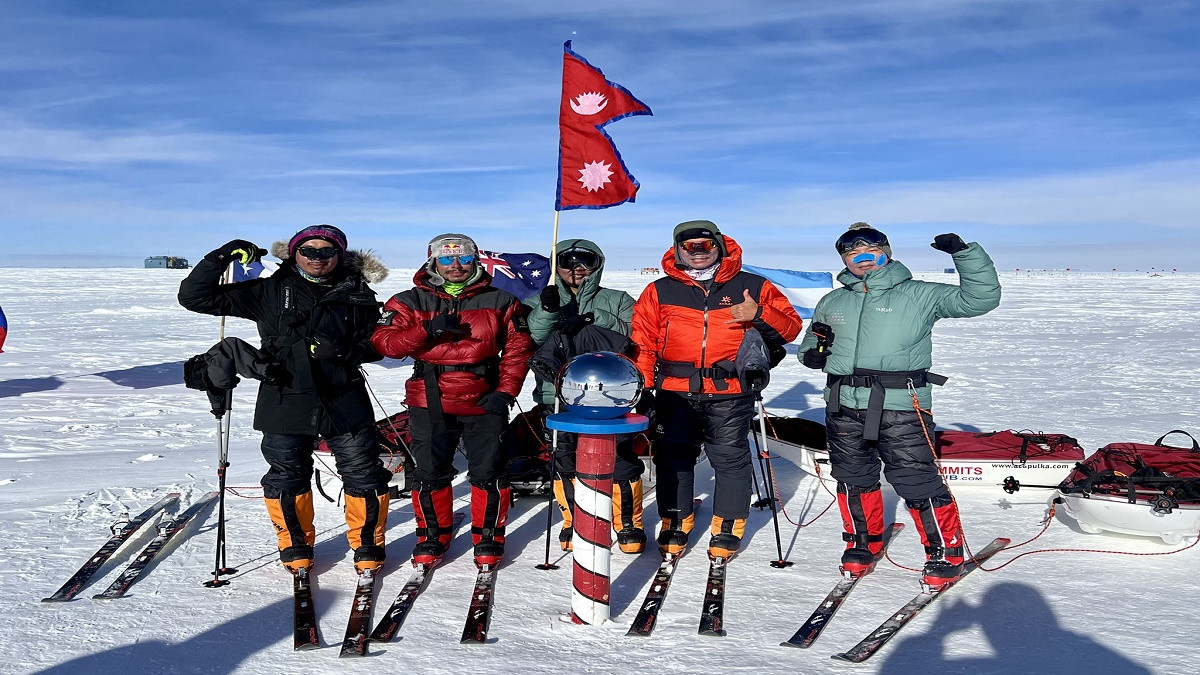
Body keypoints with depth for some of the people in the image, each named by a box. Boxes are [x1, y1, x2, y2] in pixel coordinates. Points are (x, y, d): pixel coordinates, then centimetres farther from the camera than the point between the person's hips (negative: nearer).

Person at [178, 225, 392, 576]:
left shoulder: (357, 295, 6)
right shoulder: (268, 293, 3)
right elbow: (195, 296, 4)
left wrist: (347, 351, -12)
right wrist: (222, 257, -9)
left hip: (344, 401, 0)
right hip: (286, 401, 0)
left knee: (365, 477, 2)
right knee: (287, 479, 9)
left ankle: (367, 545, 23)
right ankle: (296, 546, 31)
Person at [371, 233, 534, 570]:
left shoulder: (500, 301, 5)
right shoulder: (411, 301, 6)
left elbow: (518, 349, 5)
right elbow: (384, 341, -4)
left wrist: (506, 391, -5)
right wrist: (427, 330, -18)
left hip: (484, 403, -1)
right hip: (430, 404, 1)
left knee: (489, 473, 0)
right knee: (429, 473, 6)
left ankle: (488, 538, 17)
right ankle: (432, 536, 25)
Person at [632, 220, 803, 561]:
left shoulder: (751, 287, 8)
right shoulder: (659, 292, 10)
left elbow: (790, 327, 9)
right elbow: (642, 343, 8)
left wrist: (759, 314, -10)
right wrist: (644, 389, 0)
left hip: (730, 395, -1)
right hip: (675, 395, 1)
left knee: (730, 460, 2)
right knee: (673, 459, 7)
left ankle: (728, 530, 16)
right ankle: (675, 526, 21)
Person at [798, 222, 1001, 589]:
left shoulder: (919, 295, 3)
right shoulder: (832, 303, 17)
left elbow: (980, 298, -1)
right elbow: (811, 347, 27)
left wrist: (966, 253, -12)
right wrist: (813, 352, 3)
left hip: (900, 408, -4)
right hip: (844, 408, 5)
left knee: (916, 481, -6)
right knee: (853, 479, 13)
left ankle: (946, 551, 14)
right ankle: (863, 542, 34)